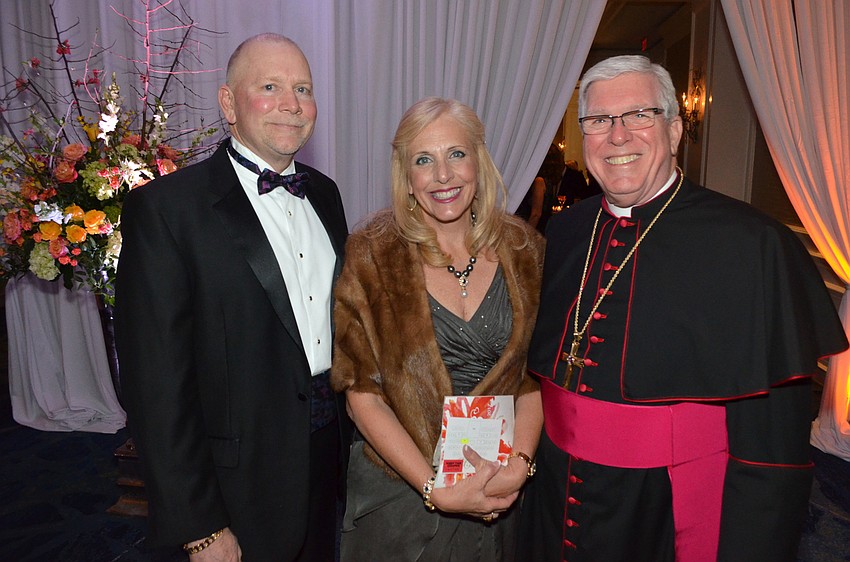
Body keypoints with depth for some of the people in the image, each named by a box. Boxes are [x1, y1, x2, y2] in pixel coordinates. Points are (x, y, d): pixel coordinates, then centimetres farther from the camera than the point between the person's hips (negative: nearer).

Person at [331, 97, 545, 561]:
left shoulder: (523, 251, -3)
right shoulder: (371, 256, -12)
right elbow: (362, 391, -13)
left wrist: (521, 461, -14)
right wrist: (437, 490, -18)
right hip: (400, 490, -2)